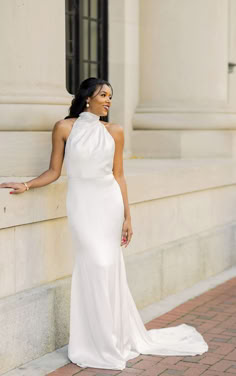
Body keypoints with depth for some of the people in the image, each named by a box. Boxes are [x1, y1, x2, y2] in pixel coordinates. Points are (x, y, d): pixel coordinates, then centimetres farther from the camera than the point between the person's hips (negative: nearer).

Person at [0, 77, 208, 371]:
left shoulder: (114, 132, 6)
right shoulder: (64, 128, 0)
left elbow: (118, 176, 8)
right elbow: (54, 171, 4)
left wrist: (127, 216, 6)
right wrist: (26, 185, -9)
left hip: (109, 203, 2)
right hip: (81, 204, -2)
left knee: (108, 267, 1)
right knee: (97, 265, -6)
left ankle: (113, 340, 17)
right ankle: (103, 345, 9)